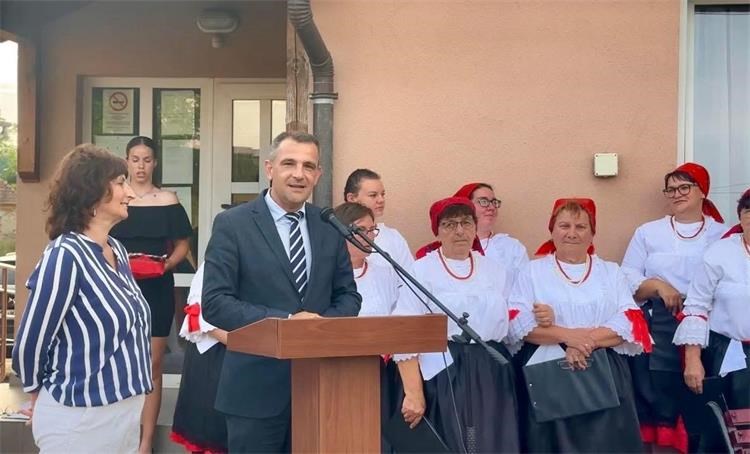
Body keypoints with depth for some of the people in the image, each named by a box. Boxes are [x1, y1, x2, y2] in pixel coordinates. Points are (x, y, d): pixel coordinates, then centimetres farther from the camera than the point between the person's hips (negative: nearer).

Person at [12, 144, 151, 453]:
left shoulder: (116, 250, 5)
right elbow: (28, 346, -15)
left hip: (125, 410, 7)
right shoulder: (65, 256, -19)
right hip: (82, 419, -7)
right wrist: (40, 394, 1)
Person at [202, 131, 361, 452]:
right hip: (257, 385, -4)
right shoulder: (232, 224, -5)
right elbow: (215, 303, -12)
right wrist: (285, 321, -20)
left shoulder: (330, 226, 8)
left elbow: (348, 295, 12)